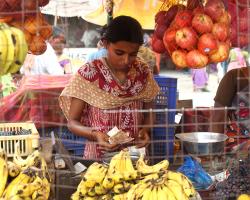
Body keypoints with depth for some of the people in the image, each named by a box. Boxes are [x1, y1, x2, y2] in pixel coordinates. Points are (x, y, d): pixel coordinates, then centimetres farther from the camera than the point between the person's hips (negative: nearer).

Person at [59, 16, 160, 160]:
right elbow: (73, 122, -3)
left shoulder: (143, 72, 2)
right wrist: (94, 135, -20)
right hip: (98, 158, -3)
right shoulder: (88, 73, -8)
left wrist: (145, 130, -7)